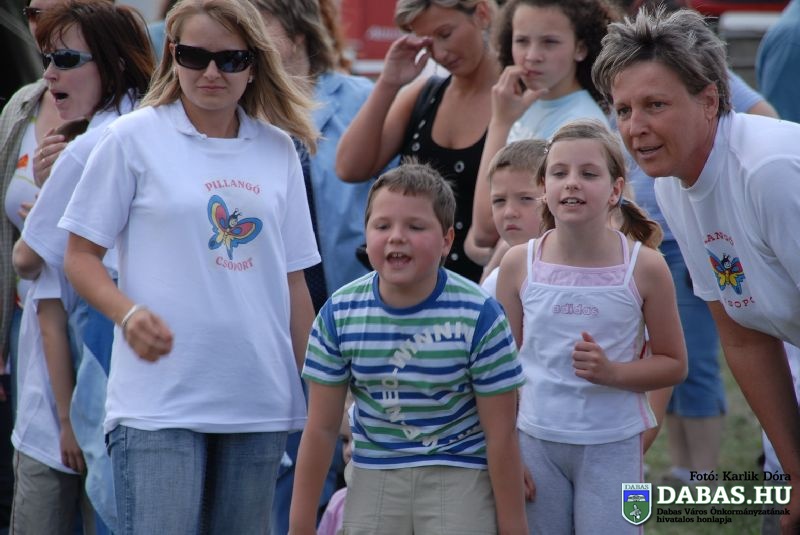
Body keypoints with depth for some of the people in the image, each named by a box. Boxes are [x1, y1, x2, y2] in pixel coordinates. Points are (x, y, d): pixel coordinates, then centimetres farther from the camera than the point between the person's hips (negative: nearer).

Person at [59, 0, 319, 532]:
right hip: (159, 402, -4)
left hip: (260, 402, 4)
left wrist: (317, 391, 13)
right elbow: (81, 255, 1)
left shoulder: (279, 151, 11)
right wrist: (128, 313, -17)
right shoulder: (134, 138, 0)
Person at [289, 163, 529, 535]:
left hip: (459, 480, -3)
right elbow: (321, 428, 1)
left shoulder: (478, 316, -14)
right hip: (374, 481, 3)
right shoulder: (340, 313, -6)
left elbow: (501, 435, -8)